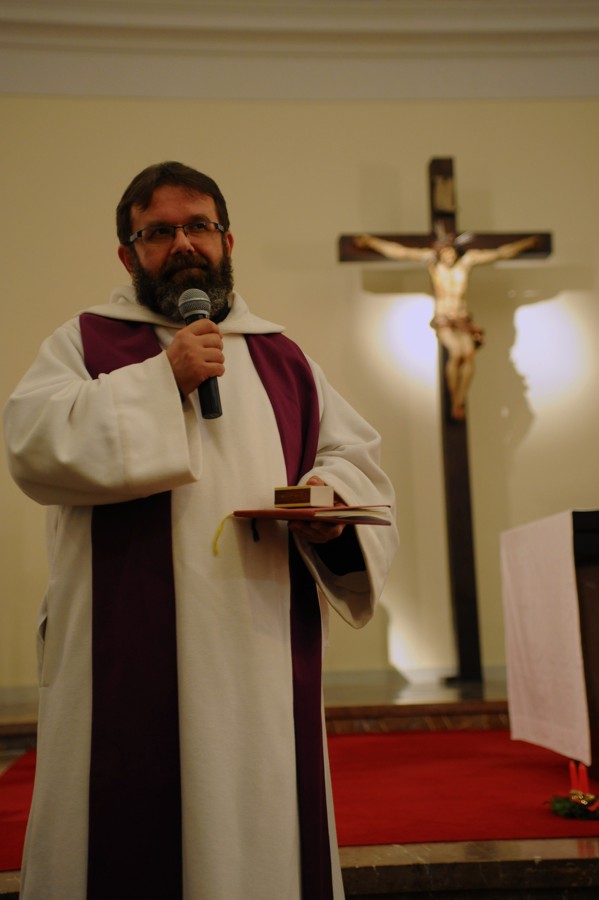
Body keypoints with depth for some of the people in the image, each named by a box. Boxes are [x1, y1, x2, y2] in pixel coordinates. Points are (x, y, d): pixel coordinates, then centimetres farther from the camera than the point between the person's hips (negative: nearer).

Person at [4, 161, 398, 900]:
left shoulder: (283, 359, 18)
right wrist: (161, 379, -11)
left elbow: (356, 455, 17)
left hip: (262, 654, 3)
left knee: (263, 824, 6)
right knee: (131, 837, -1)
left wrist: (331, 494, -7)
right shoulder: (85, 340, 9)